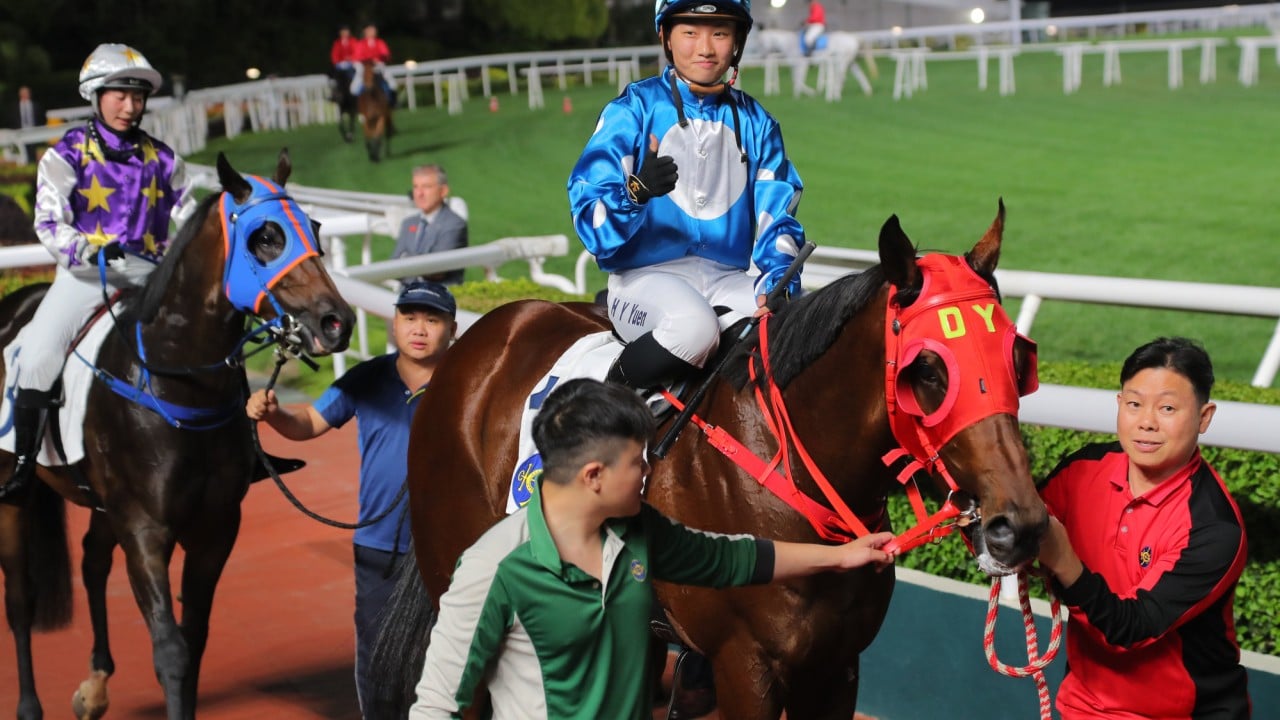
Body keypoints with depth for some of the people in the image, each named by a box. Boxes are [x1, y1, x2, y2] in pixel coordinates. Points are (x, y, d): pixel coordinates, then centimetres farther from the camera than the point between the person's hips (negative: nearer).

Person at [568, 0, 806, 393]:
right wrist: (636, 192, -33)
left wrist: (781, 278, -13)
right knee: (693, 324, -37)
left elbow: (776, 214, 9)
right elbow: (591, 217, -10)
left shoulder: (755, 122, 12)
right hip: (645, 276, -4)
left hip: (728, 279, 5)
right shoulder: (634, 109, -2)